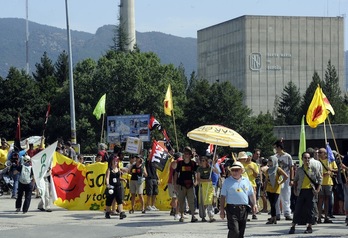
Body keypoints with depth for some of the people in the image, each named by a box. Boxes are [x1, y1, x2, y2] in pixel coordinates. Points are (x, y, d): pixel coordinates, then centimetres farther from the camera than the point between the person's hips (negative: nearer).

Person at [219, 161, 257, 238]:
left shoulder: (246, 181, 14)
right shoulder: (227, 181, 3)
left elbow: (251, 194, 20)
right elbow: (223, 196, 2)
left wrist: (254, 204, 7)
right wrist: (222, 210, -3)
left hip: (244, 209, 4)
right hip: (232, 208, -4)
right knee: (234, 231, -15)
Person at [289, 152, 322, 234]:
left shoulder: (314, 169, 1)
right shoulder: (299, 170, 5)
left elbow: (320, 178, 7)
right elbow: (295, 180, 16)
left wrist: (318, 189, -1)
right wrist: (295, 189, 6)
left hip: (310, 191, -1)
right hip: (301, 191, 1)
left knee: (309, 209, 3)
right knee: (298, 209, 0)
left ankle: (309, 227, 12)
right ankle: (293, 227, 4)